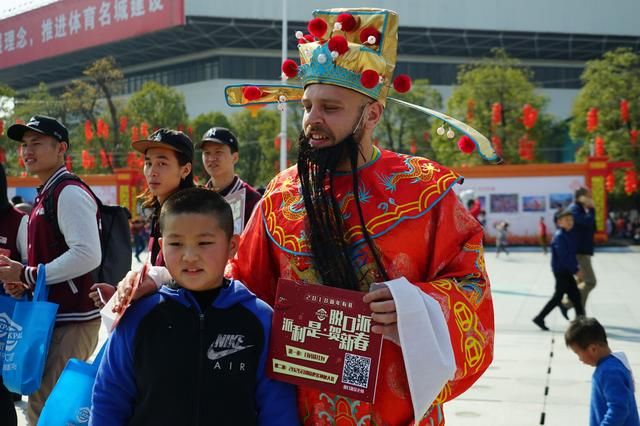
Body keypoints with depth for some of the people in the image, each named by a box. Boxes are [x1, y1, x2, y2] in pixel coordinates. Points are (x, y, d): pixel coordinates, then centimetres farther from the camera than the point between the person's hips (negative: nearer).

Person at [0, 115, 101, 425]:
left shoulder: (70, 193, -13)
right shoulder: (44, 196, 17)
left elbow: (87, 255, -25)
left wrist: (27, 276, -18)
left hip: (73, 320, -10)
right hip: (53, 317, 10)